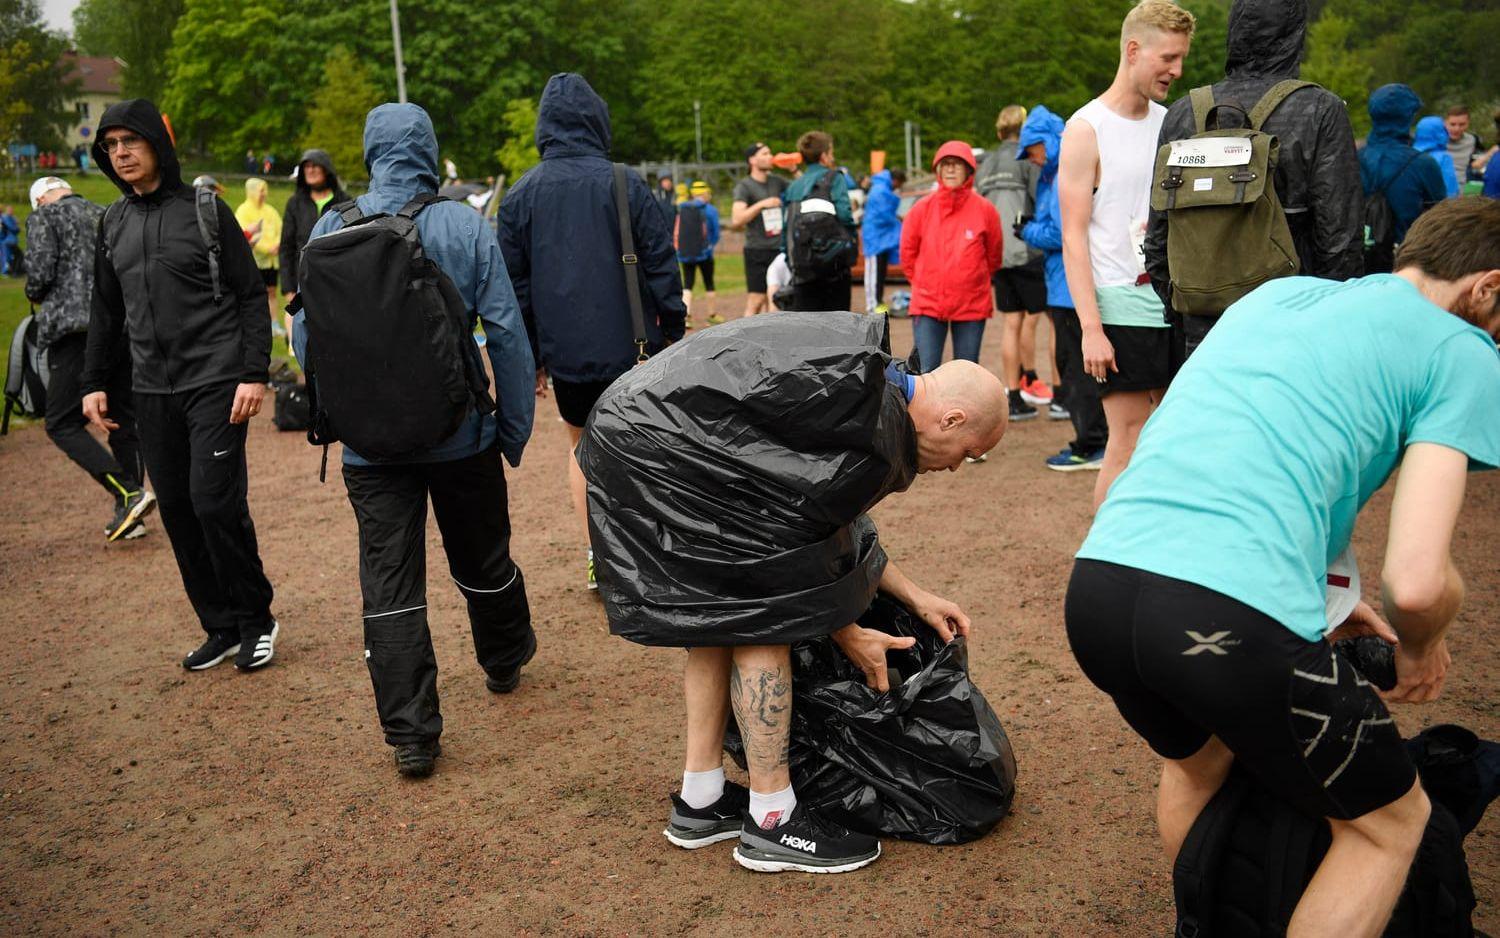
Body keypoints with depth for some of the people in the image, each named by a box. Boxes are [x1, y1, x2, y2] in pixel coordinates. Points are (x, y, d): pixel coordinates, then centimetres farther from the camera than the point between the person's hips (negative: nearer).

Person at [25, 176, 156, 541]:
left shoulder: (43, 216, 3)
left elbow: (40, 272, -8)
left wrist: (35, 297, 12)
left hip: (78, 332, -6)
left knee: (62, 425, 0)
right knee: (123, 422, 12)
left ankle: (130, 494, -16)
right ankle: (128, 517, 14)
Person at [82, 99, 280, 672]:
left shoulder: (205, 209, -3)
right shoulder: (113, 224, 13)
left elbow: (251, 296, -5)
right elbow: (106, 311, 20)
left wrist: (254, 373, -12)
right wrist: (95, 382, 13)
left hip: (215, 384, -6)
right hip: (152, 391, 6)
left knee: (216, 500, -11)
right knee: (176, 508, 6)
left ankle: (256, 619, 8)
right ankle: (221, 627, 17)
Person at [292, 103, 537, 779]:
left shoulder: (330, 230, -2)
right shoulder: (465, 226, -6)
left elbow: (305, 336, 3)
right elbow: (507, 334, -8)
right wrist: (516, 425, 1)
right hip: (461, 431, 0)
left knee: (389, 584, 5)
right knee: (482, 559, 20)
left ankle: (410, 735, 6)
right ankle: (504, 660, 43)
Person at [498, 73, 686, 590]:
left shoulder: (519, 195, 2)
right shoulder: (626, 184, -5)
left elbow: (516, 288, 5)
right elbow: (661, 268, -6)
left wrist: (531, 359, 12)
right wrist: (673, 336, 2)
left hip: (565, 353, 2)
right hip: (629, 348, -1)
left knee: (581, 446, 21)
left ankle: (597, 558, 17)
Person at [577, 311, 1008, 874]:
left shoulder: (871, 376, 13)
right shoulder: (878, 444, -18)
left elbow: (838, 515, 20)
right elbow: (802, 539, -9)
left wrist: (915, 597, 23)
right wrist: (848, 637, 6)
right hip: (658, 453, -11)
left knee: (721, 617, 16)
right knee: (762, 619, -3)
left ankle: (700, 804, 25)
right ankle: (772, 823, 8)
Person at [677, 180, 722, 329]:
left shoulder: (681, 209, 2)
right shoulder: (710, 210, -6)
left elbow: (675, 233, 2)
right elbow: (715, 234, -1)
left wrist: (679, 248, 12)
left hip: (685, 253, 2)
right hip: (704, 253, -2)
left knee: (687, 285, 4)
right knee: (709, 284, 11)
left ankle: (686, 315, -12)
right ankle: (712, 315, 22)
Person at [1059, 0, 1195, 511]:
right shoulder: (1087, 129, -4)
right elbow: (1073, 237, -9)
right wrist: (1091, 328, -17)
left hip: (1178, 302, 6)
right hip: (1124, 306, -6)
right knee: (1129, 443, -5)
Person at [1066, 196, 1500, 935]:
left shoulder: (1275, 293, 25)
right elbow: (1416, 582, -4)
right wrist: (1422, 645, 18)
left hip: (1096, 587, 7)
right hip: (1230, 619, -6)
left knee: (1197, 759, 37)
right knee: (1390, 823, 21)